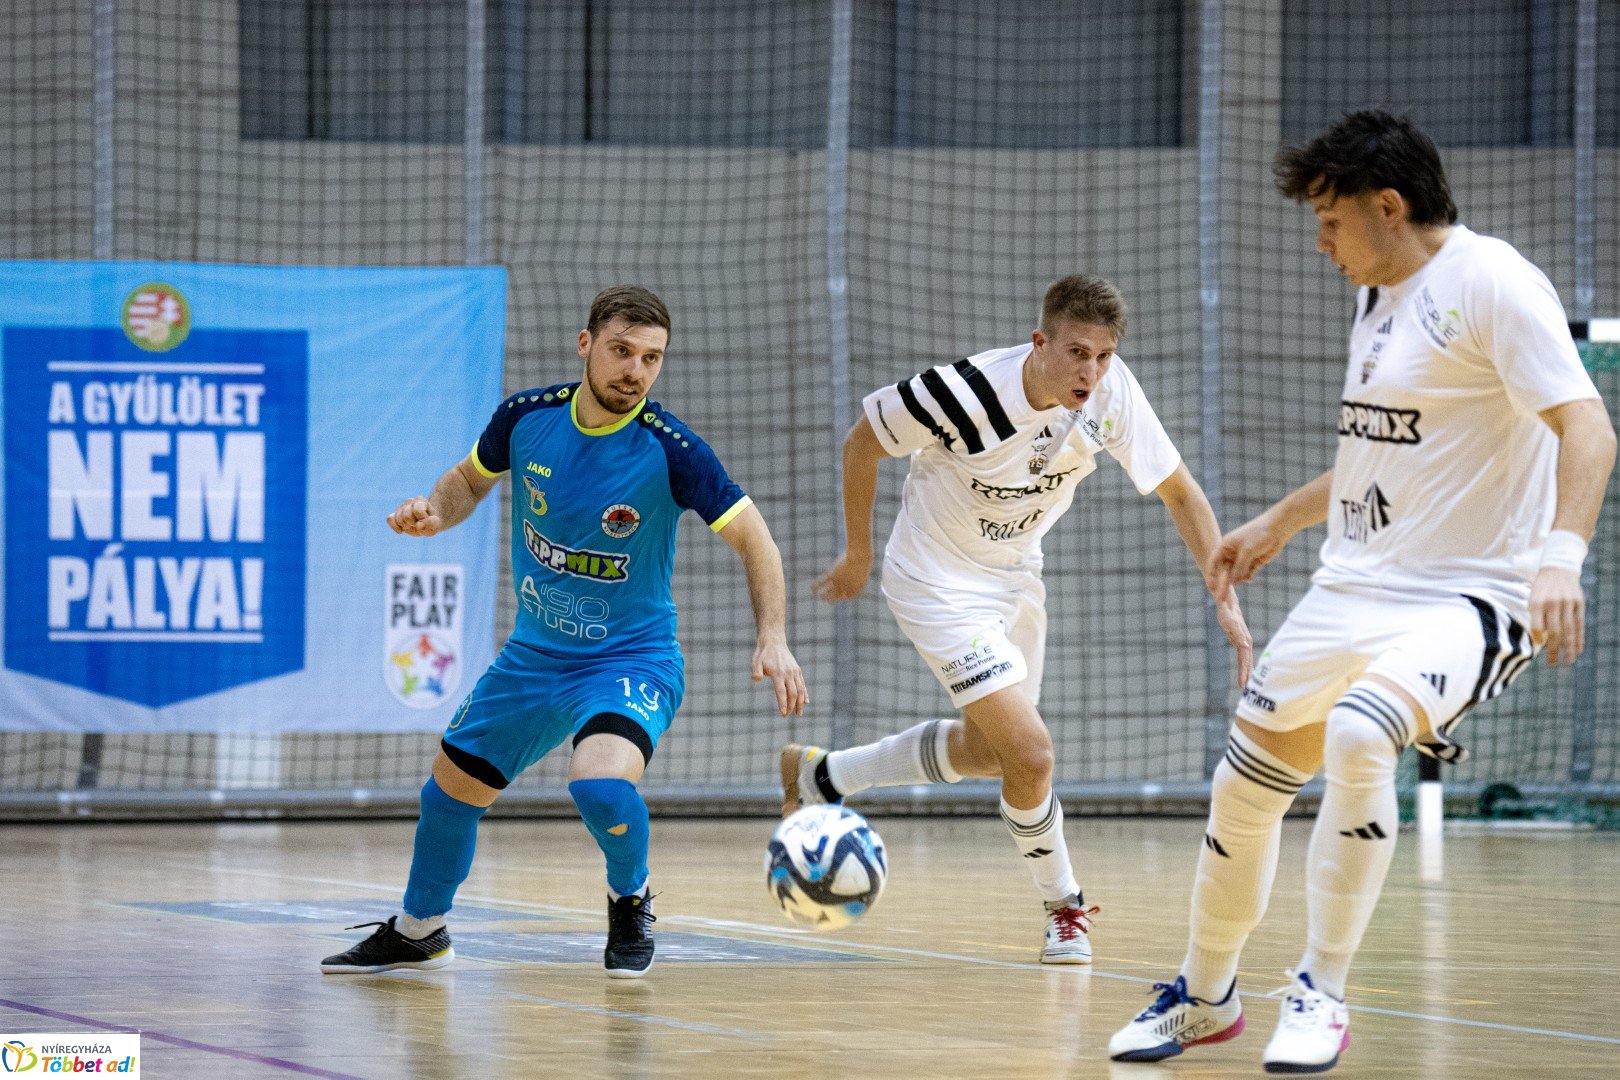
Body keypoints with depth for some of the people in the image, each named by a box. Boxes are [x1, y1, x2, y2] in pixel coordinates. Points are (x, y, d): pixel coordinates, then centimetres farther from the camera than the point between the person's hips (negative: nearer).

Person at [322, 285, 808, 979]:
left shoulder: (668, 448, -21)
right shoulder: (527, 417, -10)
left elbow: (751, 538, -14)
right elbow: (471, 478, 11)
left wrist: (772, 640, -27)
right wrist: (434, 513, -11)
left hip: (633, 655, -5)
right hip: (534, 655, 5)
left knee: (600, 784, -31)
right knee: (451, 787, 16)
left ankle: (630, 898, 3)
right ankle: (419, 931, 44)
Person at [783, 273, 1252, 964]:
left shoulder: (1112, 390, -20)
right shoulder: (965, 394, -33)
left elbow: (1178, 492, -9)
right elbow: (862, 443, -15)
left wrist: (1225, 598, -18)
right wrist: (858, 557, -2)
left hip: (1014, 573, 7)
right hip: (938, 584, -7)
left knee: (987, 749, 22)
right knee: (1030, 756, -15)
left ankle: (820, 776, 40)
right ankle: (1065, 907, 10)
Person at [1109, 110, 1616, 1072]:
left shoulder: (1490, 283, -14)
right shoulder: (1382, 297, 14)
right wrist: (1282, 522, 35)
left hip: (1467, 597, -9)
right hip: (1353, 589, 9)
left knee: (1357, 734, -33)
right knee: (1244, 783, 10)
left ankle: (1323, 994, -19)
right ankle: (1206, 996, 33)